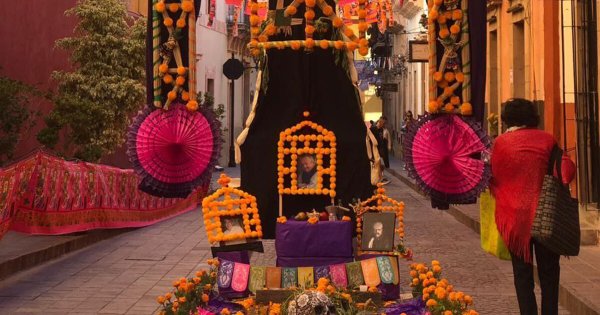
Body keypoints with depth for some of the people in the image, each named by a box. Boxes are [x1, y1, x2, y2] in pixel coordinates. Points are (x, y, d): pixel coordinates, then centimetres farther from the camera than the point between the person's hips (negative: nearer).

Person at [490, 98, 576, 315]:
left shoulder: (500, 143, -4)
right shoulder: (546, 140, -2)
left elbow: (494, 178, 0)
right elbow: (566, 169, -8)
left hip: (514, 216, 0)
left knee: (522, 273, 8)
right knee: (548, 271, 13)